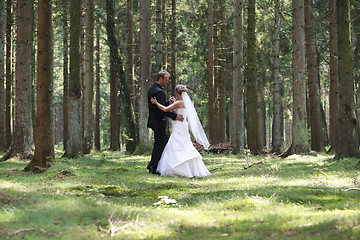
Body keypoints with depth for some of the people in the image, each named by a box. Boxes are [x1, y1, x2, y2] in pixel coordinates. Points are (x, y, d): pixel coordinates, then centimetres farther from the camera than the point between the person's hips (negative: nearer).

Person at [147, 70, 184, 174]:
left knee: (166, 142, 17)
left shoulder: (152, 89, 12)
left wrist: (169, 102, 7)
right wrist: (175, 116, -22)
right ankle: (153, 168, 5)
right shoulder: (159, 91, -20)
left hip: (154, 121, 10)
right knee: (159, 145, -1)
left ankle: (152, 165, 20)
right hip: (159, 123, -10)